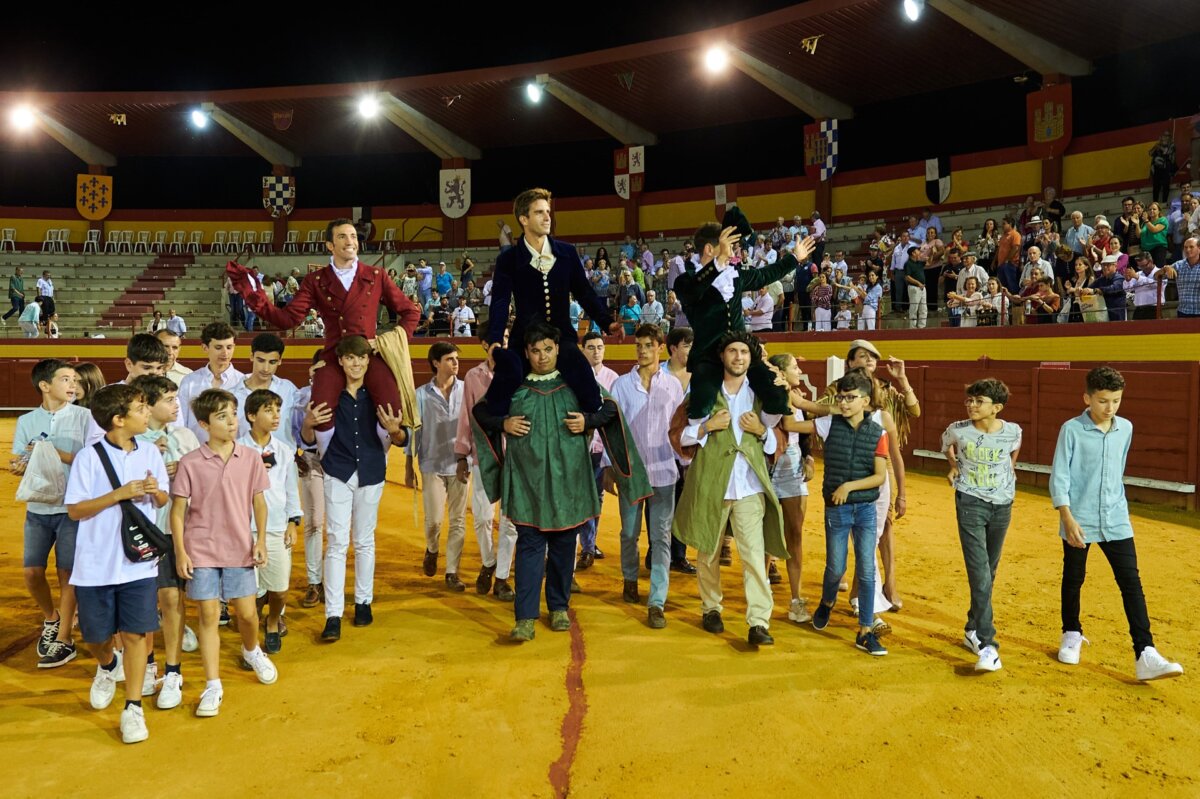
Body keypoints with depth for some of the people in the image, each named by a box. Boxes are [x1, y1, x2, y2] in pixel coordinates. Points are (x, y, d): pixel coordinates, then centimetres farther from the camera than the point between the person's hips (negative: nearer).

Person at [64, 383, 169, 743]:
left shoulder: (150, 453, 1)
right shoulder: (88, 457, -10)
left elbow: (162, 501, 11)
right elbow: (74, 510, -9)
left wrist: (155, 491, -12)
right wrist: (120, 494, -19)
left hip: (139, 562, 2)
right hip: (96, 565, -1)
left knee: (135, 634, -1)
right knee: (97, 636, 13)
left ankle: (133, 708, 9)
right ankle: (108, 666, 47)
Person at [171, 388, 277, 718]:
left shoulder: (251, 458, -2)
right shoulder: (190, 463, -7)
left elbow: (259, 502, 5)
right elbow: (178, 510, -3)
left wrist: (260, 540, -2)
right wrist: (180, 552, -6)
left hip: (240, 550, 1)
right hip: (202, 551, -1)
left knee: (247, 613, 7)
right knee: (209, 615, 3)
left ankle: (252, 651, 40)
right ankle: (213, 686, 14)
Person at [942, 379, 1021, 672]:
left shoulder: (1012, 431, -7)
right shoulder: (957, 430, -10)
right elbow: (948, 445, 15)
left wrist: (1009, 468, 10)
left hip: (1002, 504, 3)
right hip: (970, 502, -3)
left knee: (989, 572, 13)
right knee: (980, 574, -14)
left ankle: (973, 630, 30)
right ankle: (987, 644, -16)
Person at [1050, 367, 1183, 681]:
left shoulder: (1125, 428, 4)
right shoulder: (1072, 429, -10)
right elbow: (1059, 477, -10)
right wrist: (1067, 518, -18)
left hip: (1116, 521, 3)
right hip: (1079, 520, -3)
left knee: (1131, 582, -4)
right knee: (1073, 580, 11)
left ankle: (1145, 655, -4)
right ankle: (1072, 635, 31)